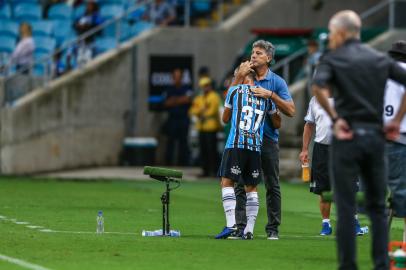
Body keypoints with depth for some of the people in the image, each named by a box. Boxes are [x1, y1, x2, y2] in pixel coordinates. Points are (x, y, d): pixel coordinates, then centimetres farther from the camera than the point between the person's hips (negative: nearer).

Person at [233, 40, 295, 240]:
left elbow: (290, 111, -3)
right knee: (241, 185, -3)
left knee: (272, 186, 2)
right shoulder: (244, 76, 9)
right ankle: (240, 227, -2)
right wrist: (239, 76, -9)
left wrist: (271, 95, -13)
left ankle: (273, 229, 8)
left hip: (268, 139, -1)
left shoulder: (277, 82, 4)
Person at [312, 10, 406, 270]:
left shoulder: (333, 59, -1)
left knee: (346, 207, 1)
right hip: (375, 136, 3)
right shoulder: (380, 59, 11)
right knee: (377, 206, 10)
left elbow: (319, 86, -20)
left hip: (347, 138, -3)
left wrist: (335, 118, -12)